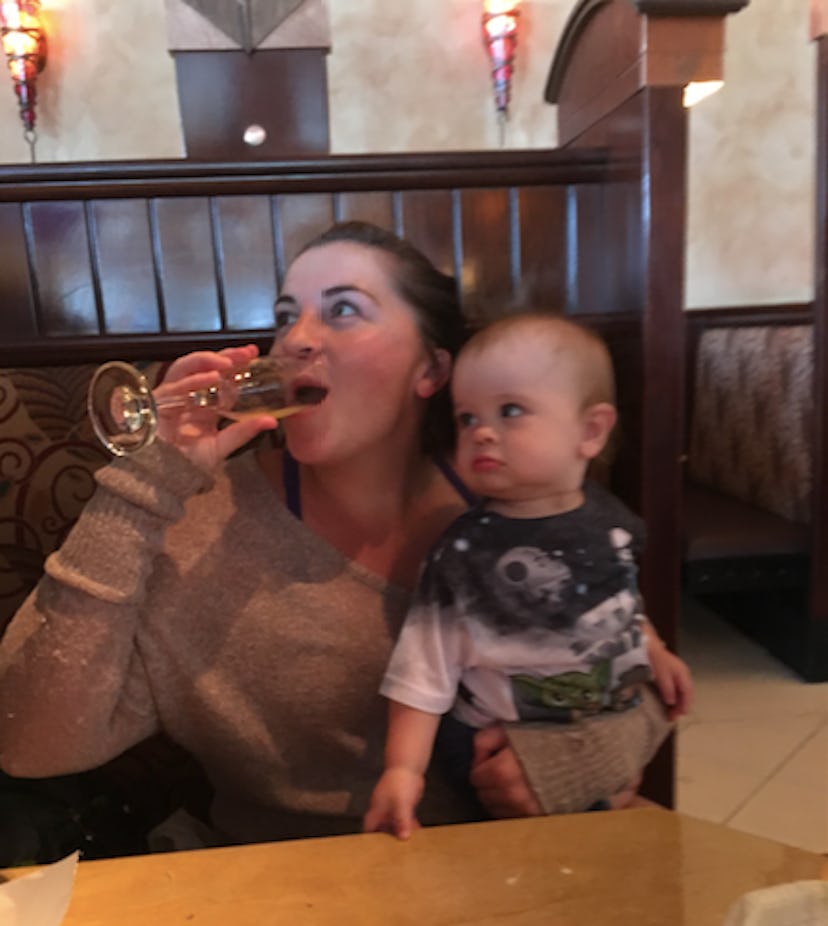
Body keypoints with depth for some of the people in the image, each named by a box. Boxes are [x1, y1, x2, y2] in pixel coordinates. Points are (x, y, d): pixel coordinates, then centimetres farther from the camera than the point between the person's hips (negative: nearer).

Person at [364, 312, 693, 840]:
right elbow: (424, 671, -19)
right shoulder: (465, 553, -21)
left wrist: (653, 651, 14)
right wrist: (403, 768, -26)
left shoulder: (610, 520, -8)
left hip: (619, 739, 5)